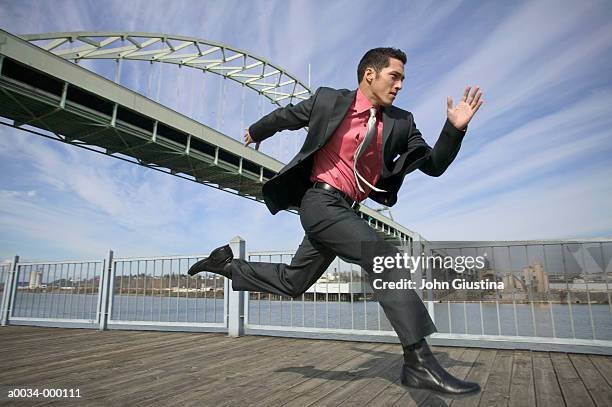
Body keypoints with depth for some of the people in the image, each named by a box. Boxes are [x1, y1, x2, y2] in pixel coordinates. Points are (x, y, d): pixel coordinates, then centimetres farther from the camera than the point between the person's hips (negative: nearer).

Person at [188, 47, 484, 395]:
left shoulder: (400, 123, 7)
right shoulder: (329, 100, -2)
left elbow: (434, 165, 7)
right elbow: (285, 116, 15)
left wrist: (455, 128, -9)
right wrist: (257, 132, 31)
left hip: (346, 211, 6)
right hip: (321, 201, -6)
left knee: (291, 283, 14)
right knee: (387, 259, -21)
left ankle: (227, 264, 33)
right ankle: (419, 361, -15)